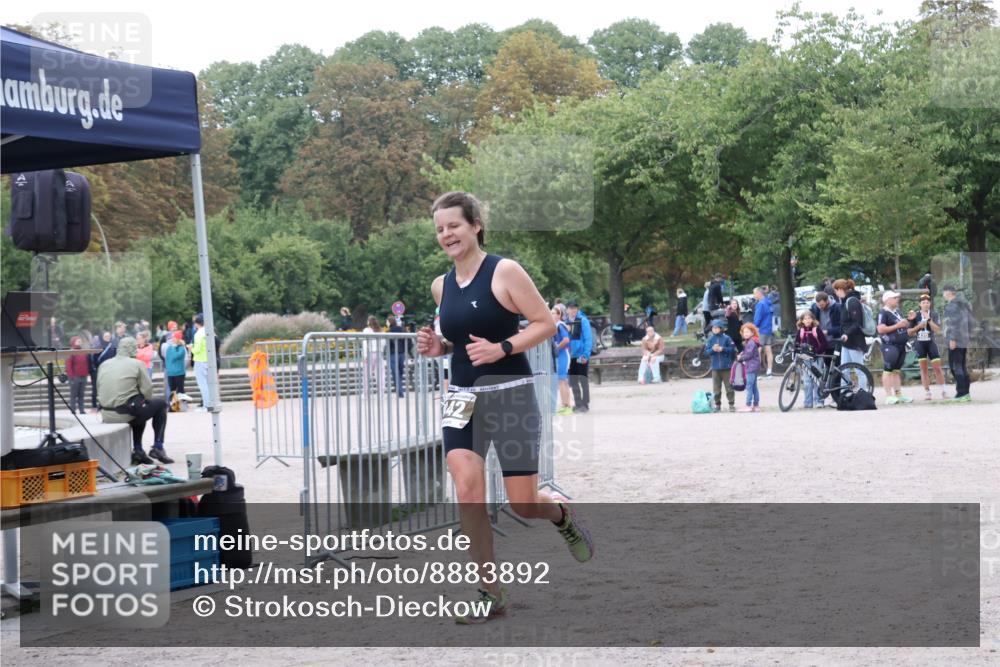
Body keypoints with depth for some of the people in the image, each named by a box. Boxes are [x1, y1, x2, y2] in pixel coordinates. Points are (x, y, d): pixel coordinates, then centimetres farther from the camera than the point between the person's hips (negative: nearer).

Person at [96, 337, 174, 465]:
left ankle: (138, 451, 26)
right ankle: (158, 448, 14)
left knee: (139, 408, 34)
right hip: (126, 413, -6)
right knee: (161, 404, 18)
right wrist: (145, 401, 15)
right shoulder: (137, 364, -3)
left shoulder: (104, 365, 11)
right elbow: (147, 390, -7)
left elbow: (99, 390, 11)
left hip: (106, 415, 6)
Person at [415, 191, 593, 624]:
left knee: (522, 503, -2)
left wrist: (501, 348, -21)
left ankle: (562, 513, 36)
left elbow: (546, 322, -9)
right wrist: (439, 346, 3)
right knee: (467, 491, -13)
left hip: (511, 396, -5)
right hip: (462, 398, 5)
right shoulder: (441, 286, 9)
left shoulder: (504, 272, -9)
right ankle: (491, 594, -5)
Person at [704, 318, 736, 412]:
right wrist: (713, 349, -16)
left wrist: (722, 349, -15)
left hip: (726, 367, -2)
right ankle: (717, 404, 15)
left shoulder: (726, 338, -4)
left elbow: (733, 349, -5)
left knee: (729, 386, 2)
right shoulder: (710, 339, 3)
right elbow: (706, 352, 2)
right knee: (716, 388, 6)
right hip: (715, 368, 2)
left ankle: (731, 404, 9)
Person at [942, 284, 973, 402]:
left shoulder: (952, 305, -11)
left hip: (956, 340, -10)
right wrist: (969, 338, 23)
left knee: (956, 366, -9)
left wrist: (953, 339, -20)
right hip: (964, 340, 10)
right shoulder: (963, 304, 18)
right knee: (962, 366, 13)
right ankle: (966, 393, 13)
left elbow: (954, 322, -19)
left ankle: (961, 393, -14)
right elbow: (969, 322, 21)